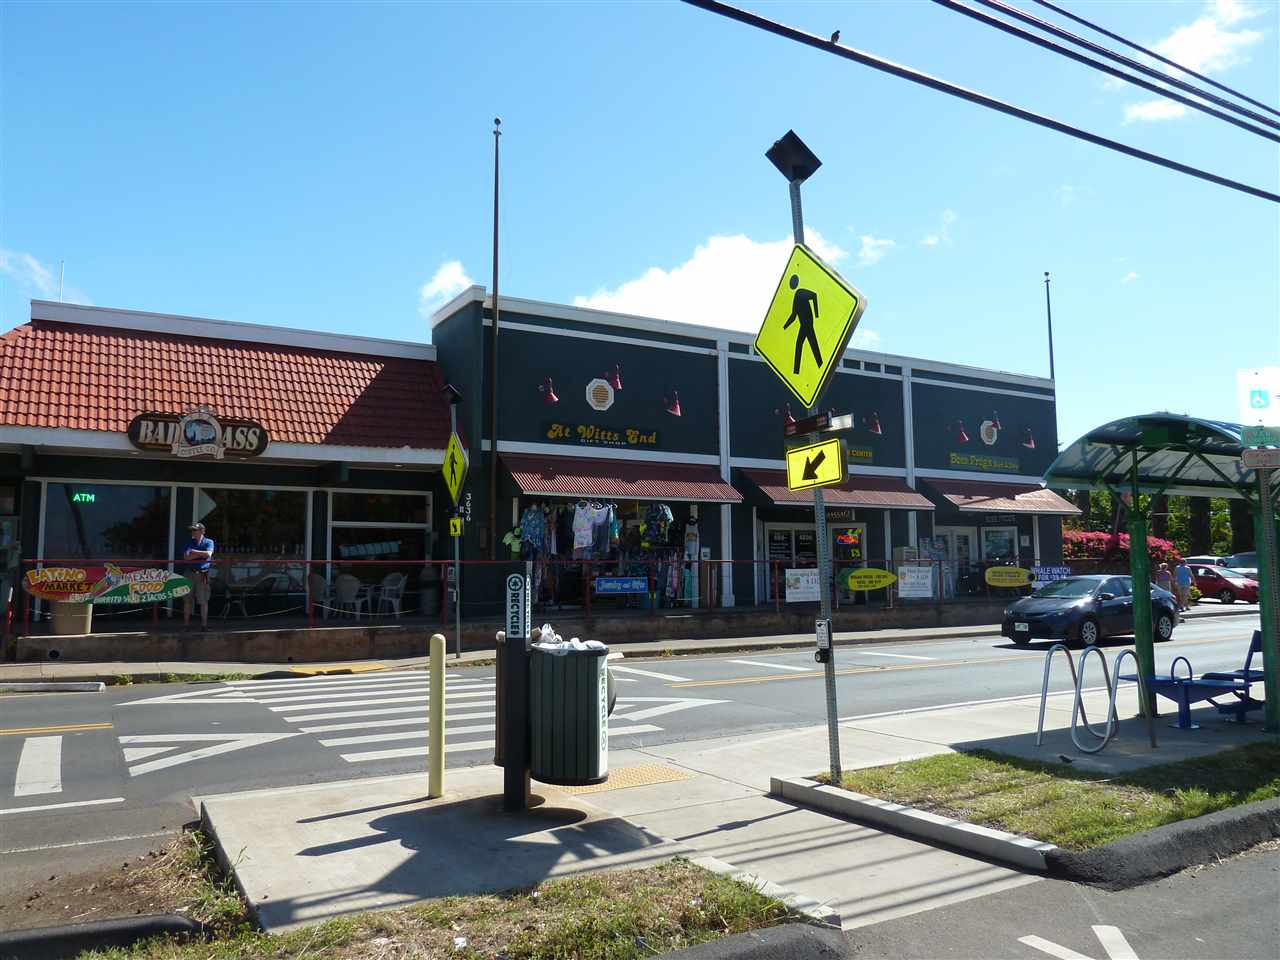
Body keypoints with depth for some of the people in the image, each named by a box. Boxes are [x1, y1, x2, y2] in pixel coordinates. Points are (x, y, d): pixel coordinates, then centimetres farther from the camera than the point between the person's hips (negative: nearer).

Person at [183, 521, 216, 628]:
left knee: (203, 601, 0)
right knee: (187, 600, 7)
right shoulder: (190, 542, 8)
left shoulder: (209, 542, 3)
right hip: (190, 573, 3)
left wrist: (194, 552, -7)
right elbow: (186, 557, -6)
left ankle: (204, 624, 7)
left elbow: (208, 554, -16)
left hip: (203, 574, -3)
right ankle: (186, 623, 17)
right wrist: (201, 554, -10)